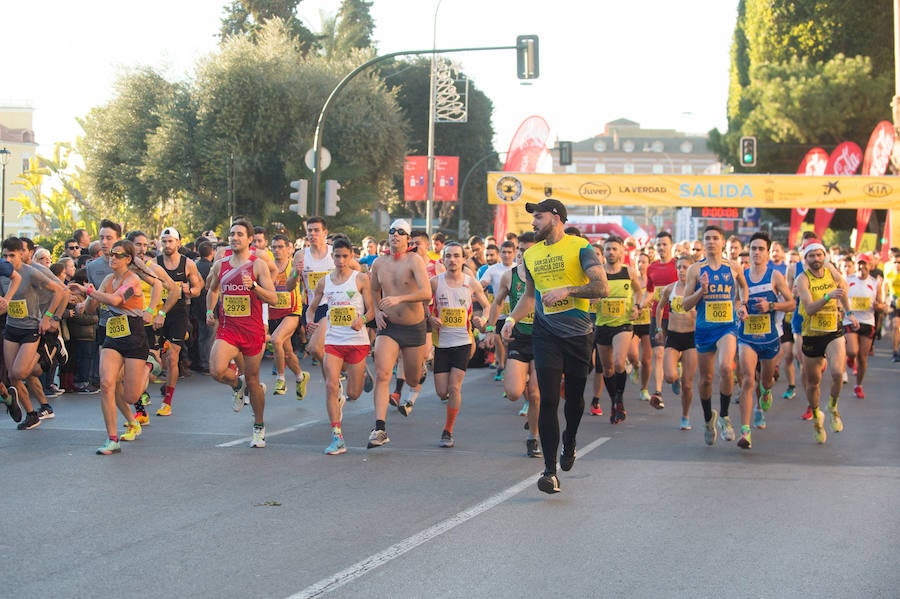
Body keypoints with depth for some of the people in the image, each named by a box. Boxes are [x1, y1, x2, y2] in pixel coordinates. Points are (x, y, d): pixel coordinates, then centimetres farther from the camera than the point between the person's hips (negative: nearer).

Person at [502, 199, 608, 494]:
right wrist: (512, 319, 9)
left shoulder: (580, 247, -6)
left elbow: (602, 287, -13)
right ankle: (550, 471, -8)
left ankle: (569, 441, 44)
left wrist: (567, 290, -23)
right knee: (548, 400, -9)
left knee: (575, 396, 11)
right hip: (546, 334, 2)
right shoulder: (531, 255, 10)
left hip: (578, 334, -2)